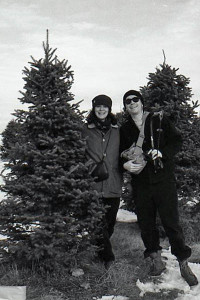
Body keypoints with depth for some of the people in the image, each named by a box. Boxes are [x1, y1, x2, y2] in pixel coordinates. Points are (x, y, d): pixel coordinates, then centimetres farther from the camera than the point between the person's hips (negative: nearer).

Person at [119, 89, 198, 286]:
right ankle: (155, 259, 23)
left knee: (170, 221, -4)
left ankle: (183, 263, 9)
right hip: (141, 182, 3)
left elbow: (177, 141, 3)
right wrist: (125, 164, -8)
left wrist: (162, 153, -14)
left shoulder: (159, 120, 5)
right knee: (146, 223, 6)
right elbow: (120, 154, 14)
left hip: (163, 178, -3)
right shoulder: (124, 129, 12)